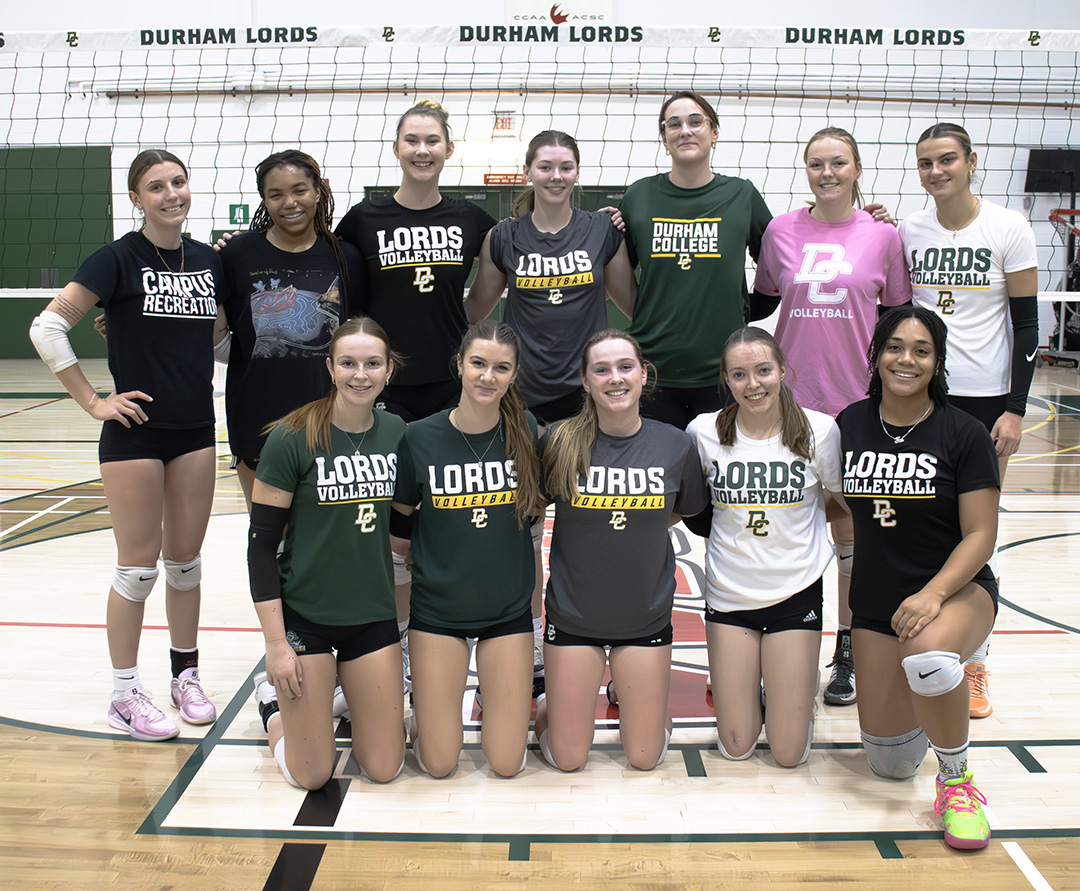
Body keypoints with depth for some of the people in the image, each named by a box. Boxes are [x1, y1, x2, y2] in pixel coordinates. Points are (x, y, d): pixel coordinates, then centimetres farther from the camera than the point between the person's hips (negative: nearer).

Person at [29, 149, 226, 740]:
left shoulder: (209, 261, 6)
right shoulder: (119, 259, -8)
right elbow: (47, 328, -12)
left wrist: (200, 373, 8)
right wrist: (92, 401, -11)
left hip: (196, 430, 4)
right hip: (135, 431, -4)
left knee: (186, 559, 12)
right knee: (138, 567, 1)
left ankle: (186, 675, 28)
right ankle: (125, 693, 14)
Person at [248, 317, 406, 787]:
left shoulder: (396, 432, 0)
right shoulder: (293, 438, -14)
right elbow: (262, 541, -12)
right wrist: (275, 642, -15)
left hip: (374, 613, 4)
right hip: (304, 613, -4)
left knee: (385, 767, 7)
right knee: (311, 774, 3)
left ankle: (338, 683, 33)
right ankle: (273, 695, 31)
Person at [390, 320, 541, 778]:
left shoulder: (526, 431, -6)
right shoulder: (419, 437, -10)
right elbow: (398, 518, 3)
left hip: (508, 606, 1)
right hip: (438, 607, -1)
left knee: (506, 762, 2)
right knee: (439, 762, 1)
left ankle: (500, 701, 31)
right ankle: (426, 709, 31)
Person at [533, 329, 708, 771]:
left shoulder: (675, 444, -7)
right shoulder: (559, 442, -12)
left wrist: (632, 529, 3)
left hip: (647, 614, 1)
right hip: (573, 614, -1)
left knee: (644, 757, 8)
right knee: (568, 759, 6)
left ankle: (653, 707, 38)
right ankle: (550, 704, 35)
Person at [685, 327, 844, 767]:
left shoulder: (819, 430, -9)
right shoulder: (704, 431, -7)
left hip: (796, 593, -1)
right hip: (729, 594, 1)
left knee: (789, 752, 2)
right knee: (735, 747, 5)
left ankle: (795, 685, 32)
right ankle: (745, 686, 36)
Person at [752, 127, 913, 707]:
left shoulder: (882, 235, 1)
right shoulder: (781, 231, 3)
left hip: (859, 401, -1)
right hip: (792, 398, 1)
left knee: (851, 529, 6)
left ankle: (848, 653, 20)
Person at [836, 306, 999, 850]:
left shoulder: (964, 434, -10)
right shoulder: (850, 423, 0)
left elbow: (980, 535, -13)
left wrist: (933, 593, -26)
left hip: (958, 588, -3)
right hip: (876, 601, 4)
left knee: (926, 654, -41)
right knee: (890, 765, 4)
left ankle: (957, 779, -13)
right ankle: (928, 700, 38)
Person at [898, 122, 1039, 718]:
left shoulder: (1009, 229, -3)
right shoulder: (906, 232, 3)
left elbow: (1026, 323, -3)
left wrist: (1015, 409, -8)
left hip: (986, 398, -2)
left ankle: (974, 666, 18)